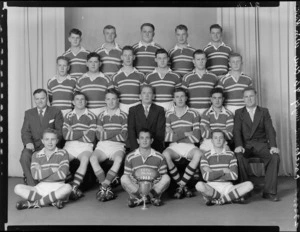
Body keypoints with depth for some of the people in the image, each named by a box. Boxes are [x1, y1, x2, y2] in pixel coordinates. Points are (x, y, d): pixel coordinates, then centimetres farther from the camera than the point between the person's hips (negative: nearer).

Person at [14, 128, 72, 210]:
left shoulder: (62, 153, 4)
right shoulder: (36, 155, 9)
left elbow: (62, 174, -9)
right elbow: (35, 175, -6)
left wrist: (42, 172, -3)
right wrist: (53, 169, -9)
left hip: (58, 188, -2)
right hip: (41, 187, 3)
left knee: (68, 187, -36)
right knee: (18, 188, -19)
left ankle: (34, 203, -25)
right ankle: (54, 200, -26)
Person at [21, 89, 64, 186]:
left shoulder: (56, 112, 12)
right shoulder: (28, 113, 18)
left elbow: (60, 131, 3)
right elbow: (25, 131, 9)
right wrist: (28, 142, -13)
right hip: (33, 146, 2)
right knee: (24, 156, -31)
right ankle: (32, 185, -22)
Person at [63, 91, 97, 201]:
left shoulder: (91, 116, 7)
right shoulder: (68, 116, 16)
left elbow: (90, 138, -3)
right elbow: (65, 135, 2)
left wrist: (73, 134, 3)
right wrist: (83, 132, -2)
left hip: (85, 146, -2)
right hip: (70, 146, 2)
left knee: (85, 159, -36)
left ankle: (73, 187, -35)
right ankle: (75, 189, -25)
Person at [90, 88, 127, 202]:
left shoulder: (123, 116, 10)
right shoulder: (101, 116, 17)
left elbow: (123, 136, -2)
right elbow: (99, 136, 4)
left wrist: (106, 135, 0)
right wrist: (116, 132, -2)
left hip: (118, 146, -2)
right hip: (102, 146, 2)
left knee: (118, 160, -35)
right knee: (93, 158, -30)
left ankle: (103, 187, -27)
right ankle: (107, 188, -26)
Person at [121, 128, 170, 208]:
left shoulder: (159, 157, 3)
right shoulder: (130, 157, 3)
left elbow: (163, 175, 5)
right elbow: (127, 176, 7)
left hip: (155, 187, 0)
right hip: (136, 188, 0)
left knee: (166, 178, -25)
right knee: (123, 178, -25)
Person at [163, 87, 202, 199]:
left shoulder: (193, 114, 9)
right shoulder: (168, 114, 11)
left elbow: (197, 137, 0)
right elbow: (166, 137, 0)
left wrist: (176, 135, 0)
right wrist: (185, 133, -1)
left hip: (189, 146, 0)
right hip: (174, 147, 0)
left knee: (198, 154, -33)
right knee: (165, 155, -32)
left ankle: (181, 185, -21)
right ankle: (183, 185, -17)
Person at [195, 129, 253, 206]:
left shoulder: (230, 155, 9)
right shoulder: (206, 156, 4)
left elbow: (234, 176, -3)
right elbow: (206, 177, -9)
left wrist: (213, 173, -7)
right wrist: (223, 171, -5)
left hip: (227, 187, 2)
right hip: (212, 187, -2)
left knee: (249, 185, -21)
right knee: (199, 185, -35)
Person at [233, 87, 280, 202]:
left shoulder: (264, 111, 13)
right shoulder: (239, 113, 12)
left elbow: (270, 130, 0)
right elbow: (236, 131, -3)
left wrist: (273, 146, -17)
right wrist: (238, 145, -22)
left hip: (261, 144, 1)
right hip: (245, 145, -1)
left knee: (275, 157, -28)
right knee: (239, 157, -33)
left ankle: (269, 191, -19)